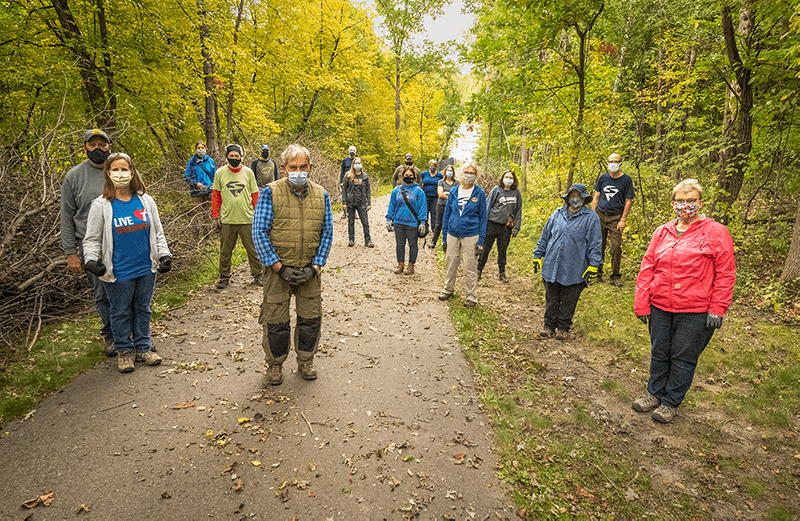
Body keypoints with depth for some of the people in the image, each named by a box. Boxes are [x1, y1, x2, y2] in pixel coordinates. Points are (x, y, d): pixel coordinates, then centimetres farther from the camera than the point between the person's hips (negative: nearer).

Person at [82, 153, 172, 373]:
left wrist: (164, 255, 1)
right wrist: (92, 260, -15)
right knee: (121, 312, 9)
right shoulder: (101, 205, -4)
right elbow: (92, 239, 0)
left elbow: (157, 233, 10)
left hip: (146, 268, 3)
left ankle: (143, 348, 28)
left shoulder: (146, 201, 4)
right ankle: (124, 351, 26)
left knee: (143, 308, 14)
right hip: (118, 272, -2)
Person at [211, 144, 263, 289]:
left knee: (253, 249, 5)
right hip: (227, 219, 1)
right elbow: (215, 196, 9)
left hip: (247, 219, 0)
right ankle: (224, 277, 22)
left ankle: (257, 275, 18)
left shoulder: (248, 172, 4)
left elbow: (255, 195, 7)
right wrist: (215, 216, 3)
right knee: (225, 251, 8)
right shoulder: (220, 173, 5)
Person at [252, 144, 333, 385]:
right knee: (275, 320, 6)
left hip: (310, 270, 3)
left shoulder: (321, 195, 2)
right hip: (278, 268, -2)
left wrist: (315, 266, -6)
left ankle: (306, 360, 33)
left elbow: (326, 233, 5)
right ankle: (275, 364, 29)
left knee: (311, 317, 11)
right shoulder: (270, 193, -8)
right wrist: (280, 267, -14)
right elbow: (260, 232, -9)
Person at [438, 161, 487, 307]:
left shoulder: (479, 193, -1)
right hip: (453, 234, 3)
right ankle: (448, 289, 33)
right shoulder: (454, 192, 6)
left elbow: (483, 217, 0)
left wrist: (481, 241, -5)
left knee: (470, 267, 1)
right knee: (450, 264, 11)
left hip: (471, 236, -3)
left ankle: (471, 297, 15)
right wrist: (444, 237, 8)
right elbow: (446, 214, 11)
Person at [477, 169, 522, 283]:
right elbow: (487, 206, 1)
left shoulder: (516, 193, 6)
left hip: (506, 227, 2)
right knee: (485, 249, 1)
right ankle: (479, 270, 14)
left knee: (503, 251, 12)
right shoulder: (496, 190, -2)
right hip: (492, 224, -2)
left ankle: (502, 273, 24)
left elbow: (518, 211, 10)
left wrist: (516, 228, 4)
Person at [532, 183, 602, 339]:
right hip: (551, 266, 3)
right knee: (551, 299, 11)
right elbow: (545, 235, 14)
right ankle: (549, 327, 24)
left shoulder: (591, 218, -2)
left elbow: (595, 243, -3)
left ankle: (563, 328, 25)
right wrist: (537, 256, 12)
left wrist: (593, 265, -8)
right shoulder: (558, 214, 9)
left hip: (573, 270, -3)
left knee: (568, 301, 9)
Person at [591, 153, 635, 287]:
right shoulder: (603, 178, 9)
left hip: (615, 217, -2)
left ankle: (615, 277, 4)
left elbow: (628, 201, 0)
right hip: (600, 215, 3)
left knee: (616, 247, -7)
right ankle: (597, 273, 18)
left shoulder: (626, 180, 1)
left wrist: (623, 220, -7)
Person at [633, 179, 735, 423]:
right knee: (659, 353, 15)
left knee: (683, 358, 8)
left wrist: (717, 309, -9)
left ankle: (671, 402, 25)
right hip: (660, 307, 4)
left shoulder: (715, 233, -4)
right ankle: (655, 393, 34)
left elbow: (725, 274, -5)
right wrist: (641, 304, 3)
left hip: (695, 312, -4)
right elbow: (647, 268, 7)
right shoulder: (663, 232, 7)